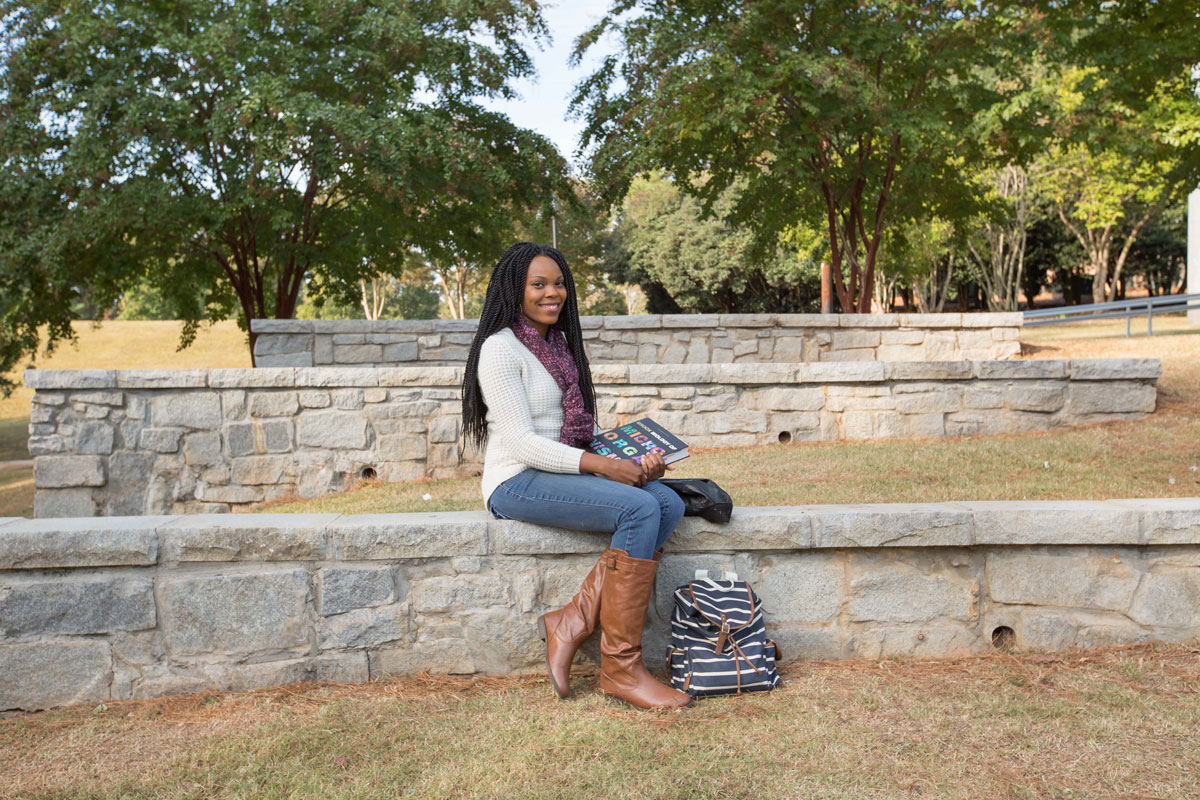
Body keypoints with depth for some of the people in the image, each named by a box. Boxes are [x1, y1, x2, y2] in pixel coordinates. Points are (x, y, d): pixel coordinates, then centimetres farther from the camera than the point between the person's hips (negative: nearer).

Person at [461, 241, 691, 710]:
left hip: (567, 471, 8)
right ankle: (620, 668, -19)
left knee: (669, 504, -14)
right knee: (639, 509, -26)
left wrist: (635, 458, 1)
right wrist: (601, 465, -22)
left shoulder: (559, 343, 17)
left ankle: (572, 622, -13)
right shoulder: (501, 348, -9)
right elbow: (521, 442, -17)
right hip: (517, 483, -8)